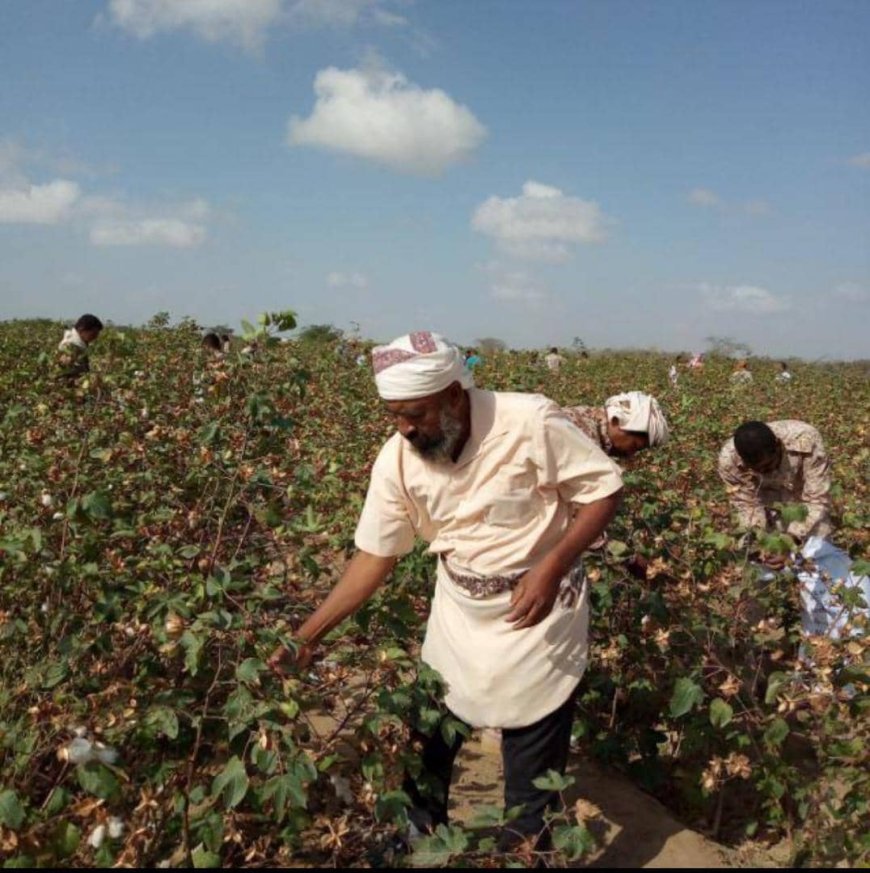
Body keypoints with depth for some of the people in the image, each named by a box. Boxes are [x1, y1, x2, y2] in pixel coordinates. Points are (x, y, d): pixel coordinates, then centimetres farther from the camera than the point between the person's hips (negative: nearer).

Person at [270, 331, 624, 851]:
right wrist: (307, 636, -9)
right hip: (458, 616, 4)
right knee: (425, 745, 16)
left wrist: (553, 566, -28)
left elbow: (605, 489, -15)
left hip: (540, 617, -4)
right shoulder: (397, 460, -13)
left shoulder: (531, 422, -25)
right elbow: (375, 558, -5)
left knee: (533, 771, 7)